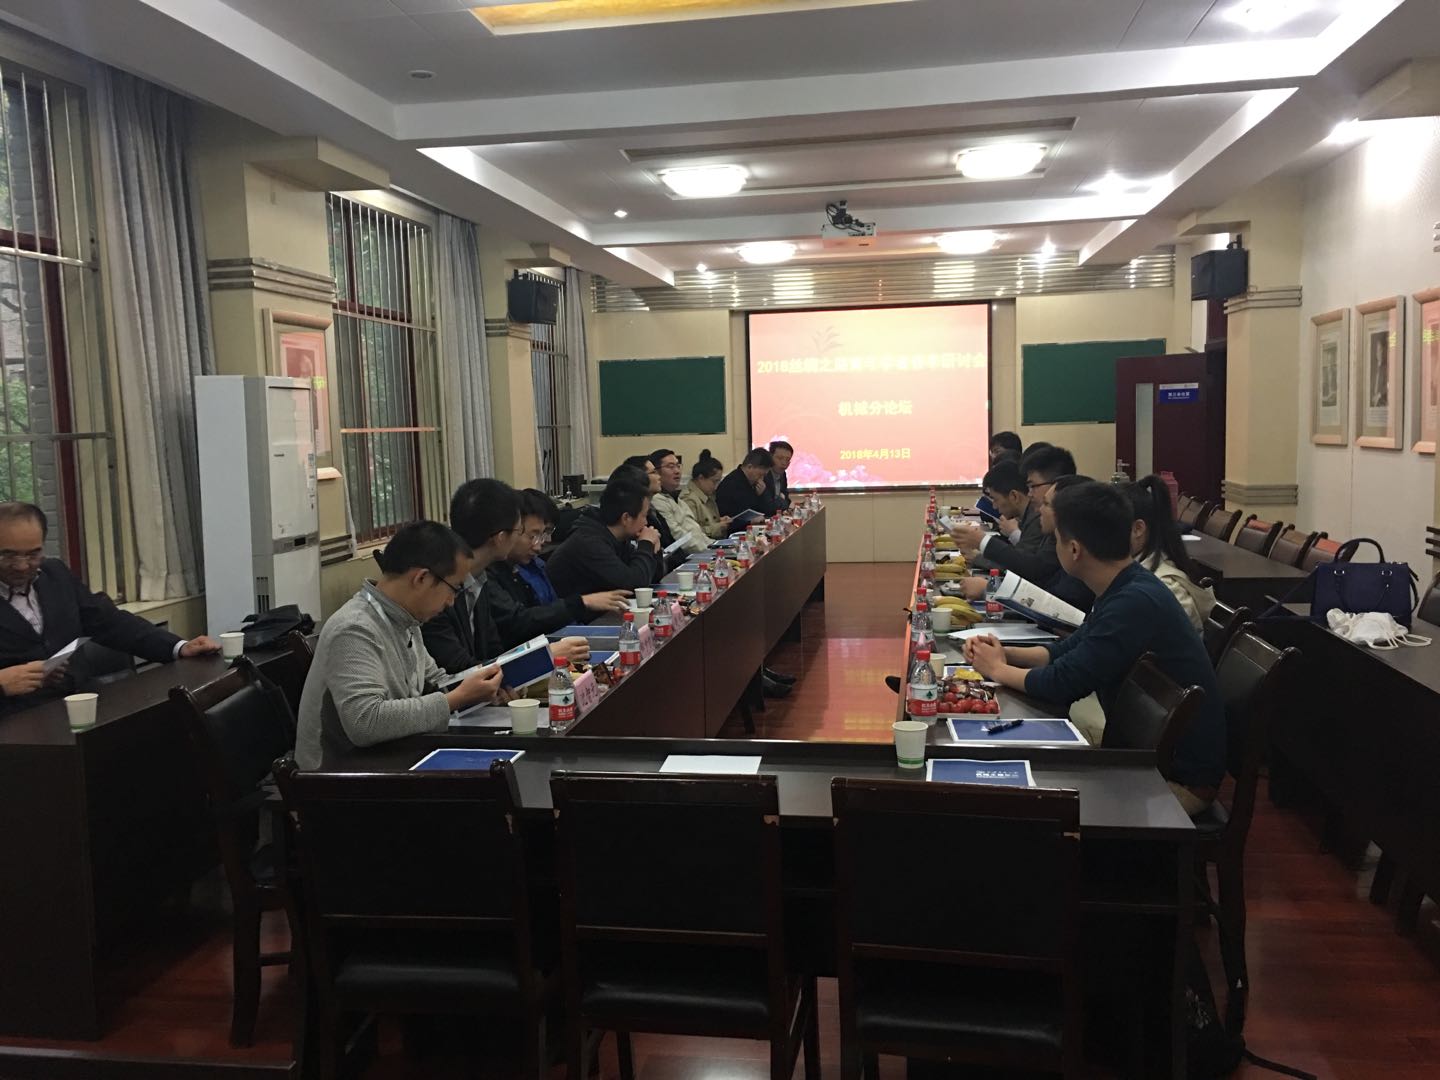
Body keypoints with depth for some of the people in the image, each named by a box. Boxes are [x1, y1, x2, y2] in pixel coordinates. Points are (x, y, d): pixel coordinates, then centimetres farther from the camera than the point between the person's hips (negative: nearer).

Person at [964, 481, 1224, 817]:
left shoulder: (1136, 603, -28)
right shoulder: (1125, 591, 2)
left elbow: (1063, 683, -25)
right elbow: (1069, 650, 14)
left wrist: (998, 670, -7)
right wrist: (1004, 654, -2)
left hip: (1181, 777, -8)